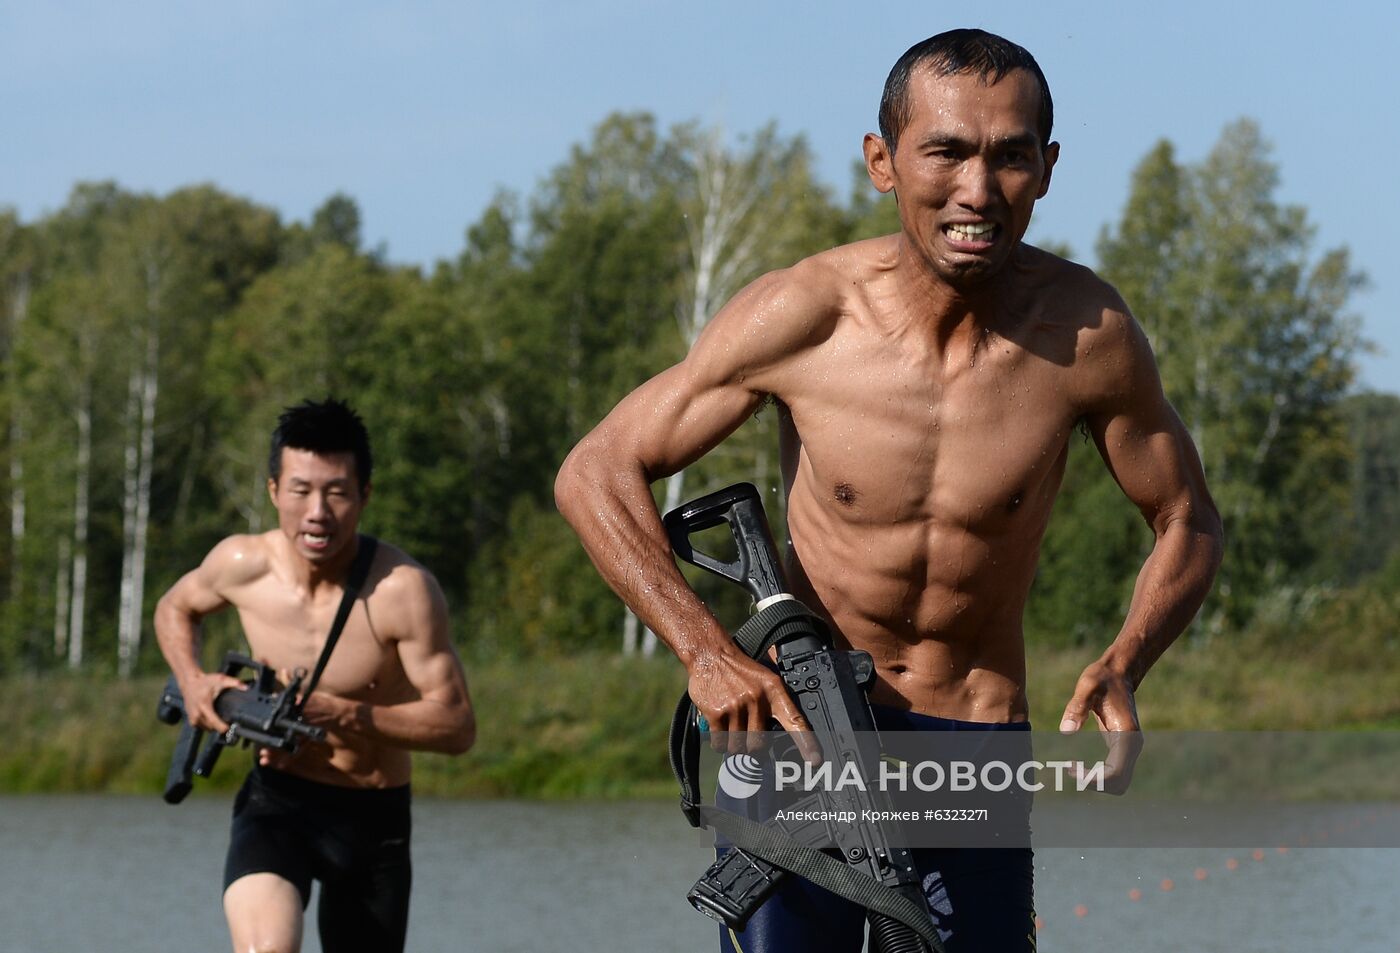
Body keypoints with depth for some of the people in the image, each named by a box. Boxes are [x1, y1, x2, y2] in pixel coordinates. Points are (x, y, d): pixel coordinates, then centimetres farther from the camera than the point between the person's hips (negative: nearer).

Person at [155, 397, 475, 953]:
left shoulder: (403, 590, -20)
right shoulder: (243, 565, -10)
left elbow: (457, 726, -18)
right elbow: (174, 610, 14)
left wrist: (341, 715, -29)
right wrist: (193, 683, -5)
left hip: (374, 821, 0)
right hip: (275, 804, 0)